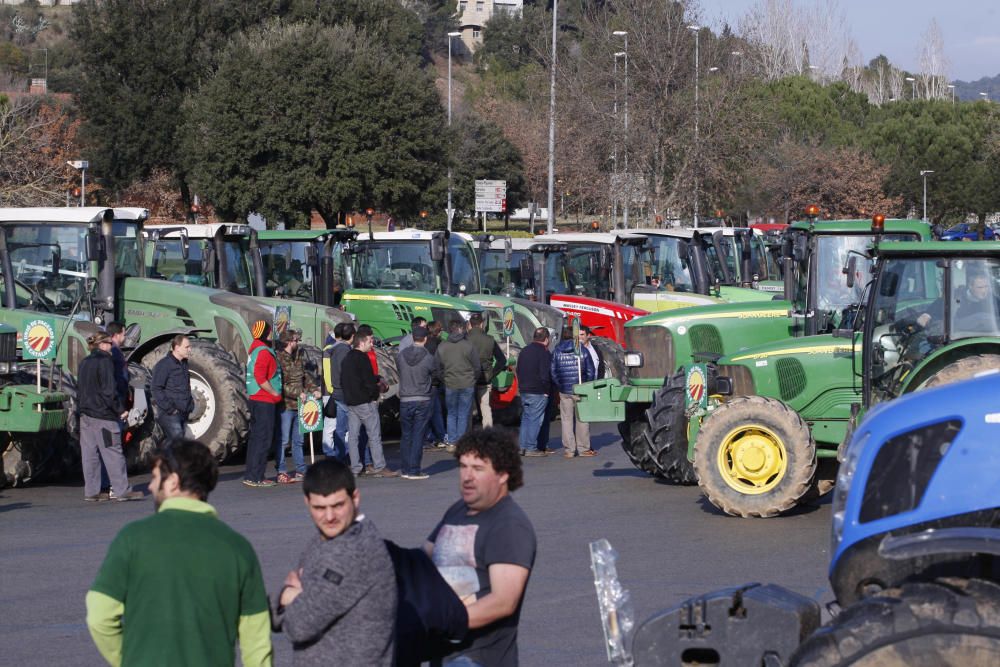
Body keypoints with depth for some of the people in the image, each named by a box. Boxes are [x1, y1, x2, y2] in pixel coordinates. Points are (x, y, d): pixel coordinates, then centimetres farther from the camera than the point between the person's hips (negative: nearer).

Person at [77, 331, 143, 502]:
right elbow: (109, 390, -15)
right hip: (103, 415, -8)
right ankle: (121, 490, -3)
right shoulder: (104, 361, -10)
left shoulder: (84, 363, 14)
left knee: (89, 454, 7)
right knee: (113, 453, -4)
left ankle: (91, 491, 7)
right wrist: (121, 410, -9)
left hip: (86, 415, 8)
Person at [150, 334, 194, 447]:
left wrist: (190, 405, 15)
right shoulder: (164, 365, -12)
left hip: (182, 413, 8)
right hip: (169, 414, -8)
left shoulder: (183, 364, 14)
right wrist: (169, 409, -18)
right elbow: (155, 389, -16)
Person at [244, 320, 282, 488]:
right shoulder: (264, 352, -16)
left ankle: (251, 475, 18)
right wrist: (275, 393, -14)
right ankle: (254, 477, -9)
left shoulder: (255, 349, 15)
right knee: (263, 439, -8)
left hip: (256, 399, 10)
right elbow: (260, 378, -24)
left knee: (256, 437, 14)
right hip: (265, 402, -10)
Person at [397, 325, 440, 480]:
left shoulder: (401, 356, -2)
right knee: (418, 436, 0)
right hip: (422, 401, -3)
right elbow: (437, 373, 4)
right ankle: (414, 470, -1)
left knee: (406, 435, 13)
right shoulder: (429, 358, -11)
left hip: (405, 401, 3)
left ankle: (405, 469, 16)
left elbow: (400, 372, 7)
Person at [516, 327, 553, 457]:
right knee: (535, 419, -4)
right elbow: (545, 374, -17)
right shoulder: (544, 353, -13)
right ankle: (531, 448, -5)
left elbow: (518, 371, 17)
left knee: (525, 418, 14)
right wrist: (546, 390, -7)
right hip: (538, 392, -8)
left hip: (524, 391, 8)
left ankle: (523, 446, 14)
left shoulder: (524, 351, 12)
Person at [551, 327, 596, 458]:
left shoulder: (557, 352, 0)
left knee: (566, 420, 6)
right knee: (582, 419, 7)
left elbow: (553, 372, 1)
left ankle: (569, 450, 5)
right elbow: (590, 370, -1)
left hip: (564, 391, 1)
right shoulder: (582, 350, -3)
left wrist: (559, 386, 12)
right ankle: (583, 448, 9)